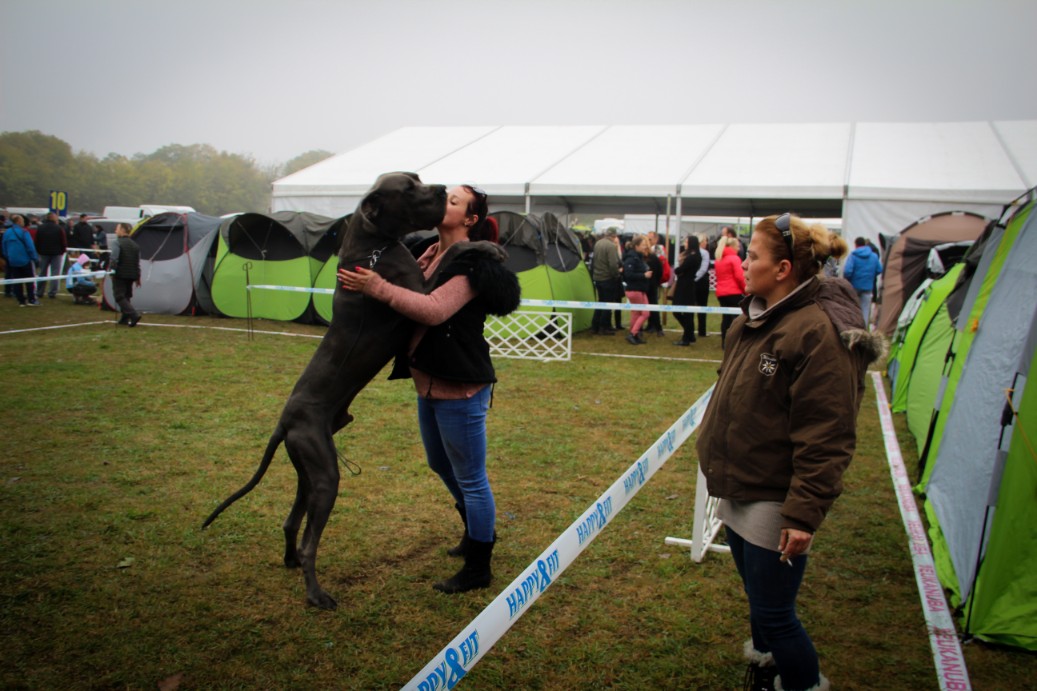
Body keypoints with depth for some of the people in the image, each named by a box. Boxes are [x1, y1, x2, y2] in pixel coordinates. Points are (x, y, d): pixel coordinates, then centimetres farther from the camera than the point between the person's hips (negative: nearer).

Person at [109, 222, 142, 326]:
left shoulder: (117, 243, -9)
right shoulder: (134, 245, 11)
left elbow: (114, 260, -19)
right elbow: (138, 263, 12)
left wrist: (112, 271, -12)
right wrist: (138, 277, 16)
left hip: (120, 275, -7)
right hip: (131, 275, 7)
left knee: (119, 296, -3)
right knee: (126, 296, 17)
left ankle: (134, 315, -19)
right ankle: (125, 319, 20)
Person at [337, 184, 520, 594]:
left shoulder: (472, 263, -19)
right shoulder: (434, 253, 9)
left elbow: (434, 310, -31)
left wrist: (378, 288, -31)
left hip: (460, 389, -10)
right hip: (430, 383, 10)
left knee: (470, 478, 4)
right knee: (440, 465, 26)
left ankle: (478, 568, 20)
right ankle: (478, 529, 48)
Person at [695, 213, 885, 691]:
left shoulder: (818, 332, -22)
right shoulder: (756, 316, 6)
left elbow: (827, 438, -24)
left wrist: (804, 513, -24)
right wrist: (718, 462, 22)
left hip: (773, 500, -9)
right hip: (738, 489, 9)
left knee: (774, 612, 3)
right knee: (757, 593, 25)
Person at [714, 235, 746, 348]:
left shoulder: (719, 259, 14)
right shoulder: (734, 258, -8)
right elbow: (739, 276, -12)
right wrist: (746, 290, -3)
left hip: (721, 293, 7)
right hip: (734, 292, -7)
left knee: (726, 318, 11)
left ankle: (725, 343, 12)